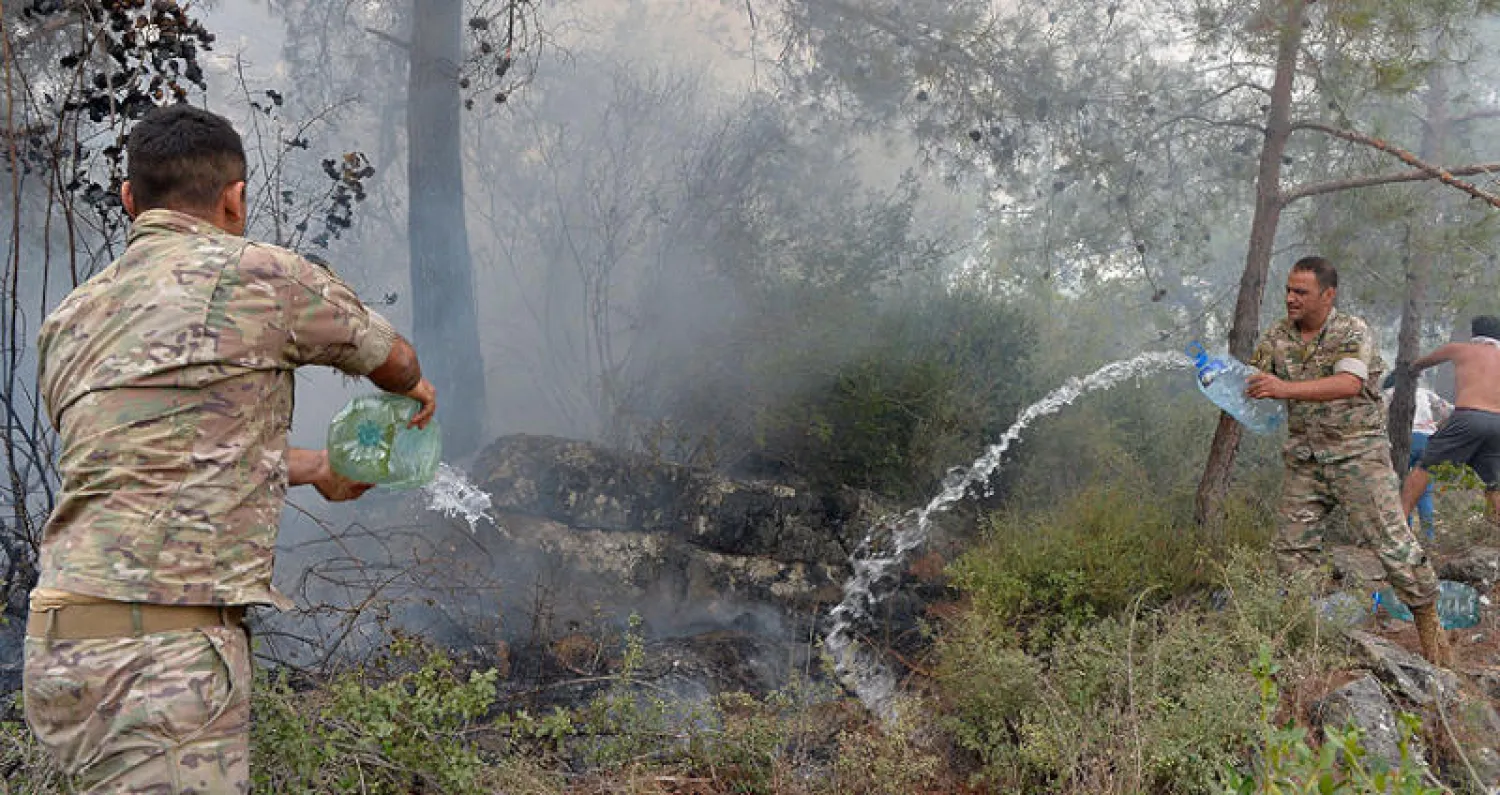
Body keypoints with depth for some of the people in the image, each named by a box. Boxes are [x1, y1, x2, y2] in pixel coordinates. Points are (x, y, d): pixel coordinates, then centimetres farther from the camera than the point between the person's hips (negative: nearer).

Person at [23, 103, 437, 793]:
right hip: (159, 657, -8)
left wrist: (316, 469, 43)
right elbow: (391, 356, 14)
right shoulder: (256, 275, -4)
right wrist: (413, 390, 39)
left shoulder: (67, 321, 17)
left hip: (66, 647, 8)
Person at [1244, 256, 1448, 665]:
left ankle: (1428, 621, 10)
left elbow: (1349, 384, -28)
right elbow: (1248, 381, 0)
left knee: (1393, 542, -6)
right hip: (1305, 458, 5)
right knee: (1292, 548, 3)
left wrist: (1286, 389, -40)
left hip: (1357, 453, -4)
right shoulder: (1276, 338, 4)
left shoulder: (1352, 331, -11)